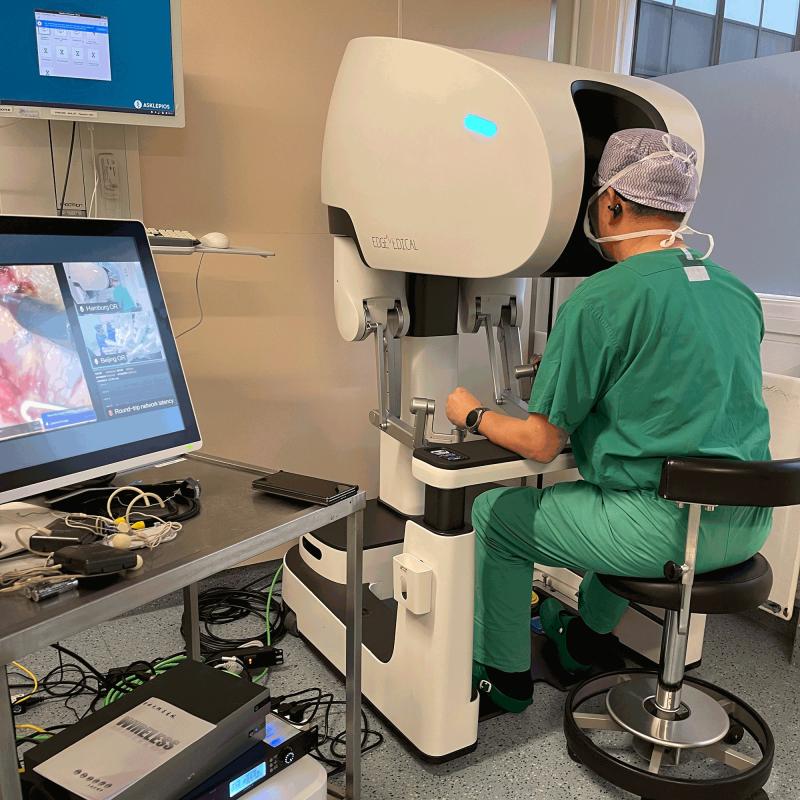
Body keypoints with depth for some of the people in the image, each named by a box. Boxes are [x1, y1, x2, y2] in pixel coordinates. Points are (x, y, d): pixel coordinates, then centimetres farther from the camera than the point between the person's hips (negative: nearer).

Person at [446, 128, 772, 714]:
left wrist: (472, 415, 7)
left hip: (665, 531, -8)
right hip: (749, 525, 8)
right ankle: (585, 637, 51)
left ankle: (504, 675, 28)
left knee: (494, 513, 11)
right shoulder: (739, 292, 8)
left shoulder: (600, 299, -15)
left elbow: (542, 443, -12)